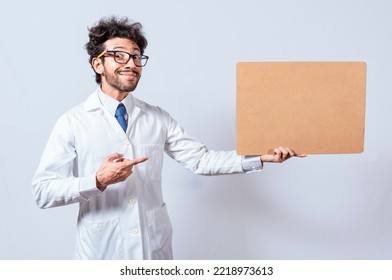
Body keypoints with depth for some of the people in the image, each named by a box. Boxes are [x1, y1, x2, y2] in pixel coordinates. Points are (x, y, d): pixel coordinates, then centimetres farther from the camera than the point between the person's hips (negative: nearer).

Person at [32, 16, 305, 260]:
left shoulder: (158, 118, 2)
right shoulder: (73, 122, -7)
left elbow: (201, 159, -3)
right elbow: (43, 191, -10)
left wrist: (259, 157, -12)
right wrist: (98, 181, -25)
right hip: (102, 251, -3)